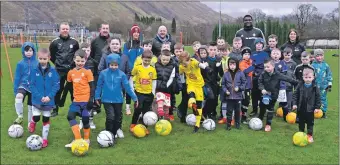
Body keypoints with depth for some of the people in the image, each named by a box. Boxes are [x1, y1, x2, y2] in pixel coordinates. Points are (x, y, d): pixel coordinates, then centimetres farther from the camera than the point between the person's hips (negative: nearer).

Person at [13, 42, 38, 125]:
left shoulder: (37, 63, -6)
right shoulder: (20, 64, -4)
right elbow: (17, 78, 2)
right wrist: (15, 90, -1)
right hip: (23, 85, 0)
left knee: (31, 106, 11)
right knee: (18, 96, -32)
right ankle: (20, 116, -14)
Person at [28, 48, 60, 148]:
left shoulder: (53, 71, -8)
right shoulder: (34, 70, -6)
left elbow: (56, 85, -7)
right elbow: (32, 85, -7)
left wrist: (49, 96, -18)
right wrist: (40, 97, -17)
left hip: (49, 100, 0)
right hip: (37, 99, 0)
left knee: (46, 120, 10)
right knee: (36, 117, -5)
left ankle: (44, 139, 25)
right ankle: (32, 122, 32)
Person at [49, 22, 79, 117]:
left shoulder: (74, 42, 1)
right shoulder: (55, 42, -1)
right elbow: (51, 55, 9)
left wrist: (73, 63, 5)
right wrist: (57, 63, 6)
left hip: (71, 70, 1)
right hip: (59, 70, -1)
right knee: (58, 89, 5)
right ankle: (55, 110, 15)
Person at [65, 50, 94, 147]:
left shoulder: (87, 72, -5)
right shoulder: (71, 72, 7)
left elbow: (92, 86, -5)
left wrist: (91, 99, -11)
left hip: (86, 100, -4)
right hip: (76, 100, 4)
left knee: (85, 119, 3)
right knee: (70, 117, -9)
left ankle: (86, 139, 23)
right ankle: (78, 139, -6)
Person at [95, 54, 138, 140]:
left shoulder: (121, 74, -9)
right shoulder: (103, 73, -9)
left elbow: (127, 87, -5)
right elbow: (99, 86, 1)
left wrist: (134, 98, -5)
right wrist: (97, 97, 5)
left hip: (118, 100, 2)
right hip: (107, 100, -2)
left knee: (118, 117, 13)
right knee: (110, 117, -14)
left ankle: (117, 130, 38)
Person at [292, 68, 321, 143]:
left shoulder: (315, 87, -10)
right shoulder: (300, 86, -7)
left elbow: (318, 98, -4)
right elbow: (295, 95, 0)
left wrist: (317, 107, -4)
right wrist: (294, 104, -5)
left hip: (310, 109, -1)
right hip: (301, 108, 2)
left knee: (310, 123, 8)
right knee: (301, 122, 15)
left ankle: (310, 135, 21)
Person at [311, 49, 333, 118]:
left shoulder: (326, 65, 2)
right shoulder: (313, 65, -4)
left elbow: (329, 75, 7)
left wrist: (329, 84, 5)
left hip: (323, 86, 2)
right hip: (314, 86, -1)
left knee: (323, 98, 8)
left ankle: (323, 112, 17)